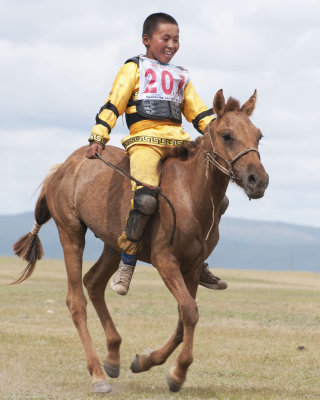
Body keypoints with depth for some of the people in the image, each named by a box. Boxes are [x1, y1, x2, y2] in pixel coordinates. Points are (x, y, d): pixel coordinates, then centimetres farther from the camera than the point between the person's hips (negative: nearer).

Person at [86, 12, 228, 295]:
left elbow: (198, 112, 27)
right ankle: (127, 263, -16)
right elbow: (113, 104, 6)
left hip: (178, 142, 6)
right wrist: (98, 138, -4)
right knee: (145, 198, -30)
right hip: (144, 139, -6)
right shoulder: (135, 68, 13)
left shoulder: (181, 76, 27)